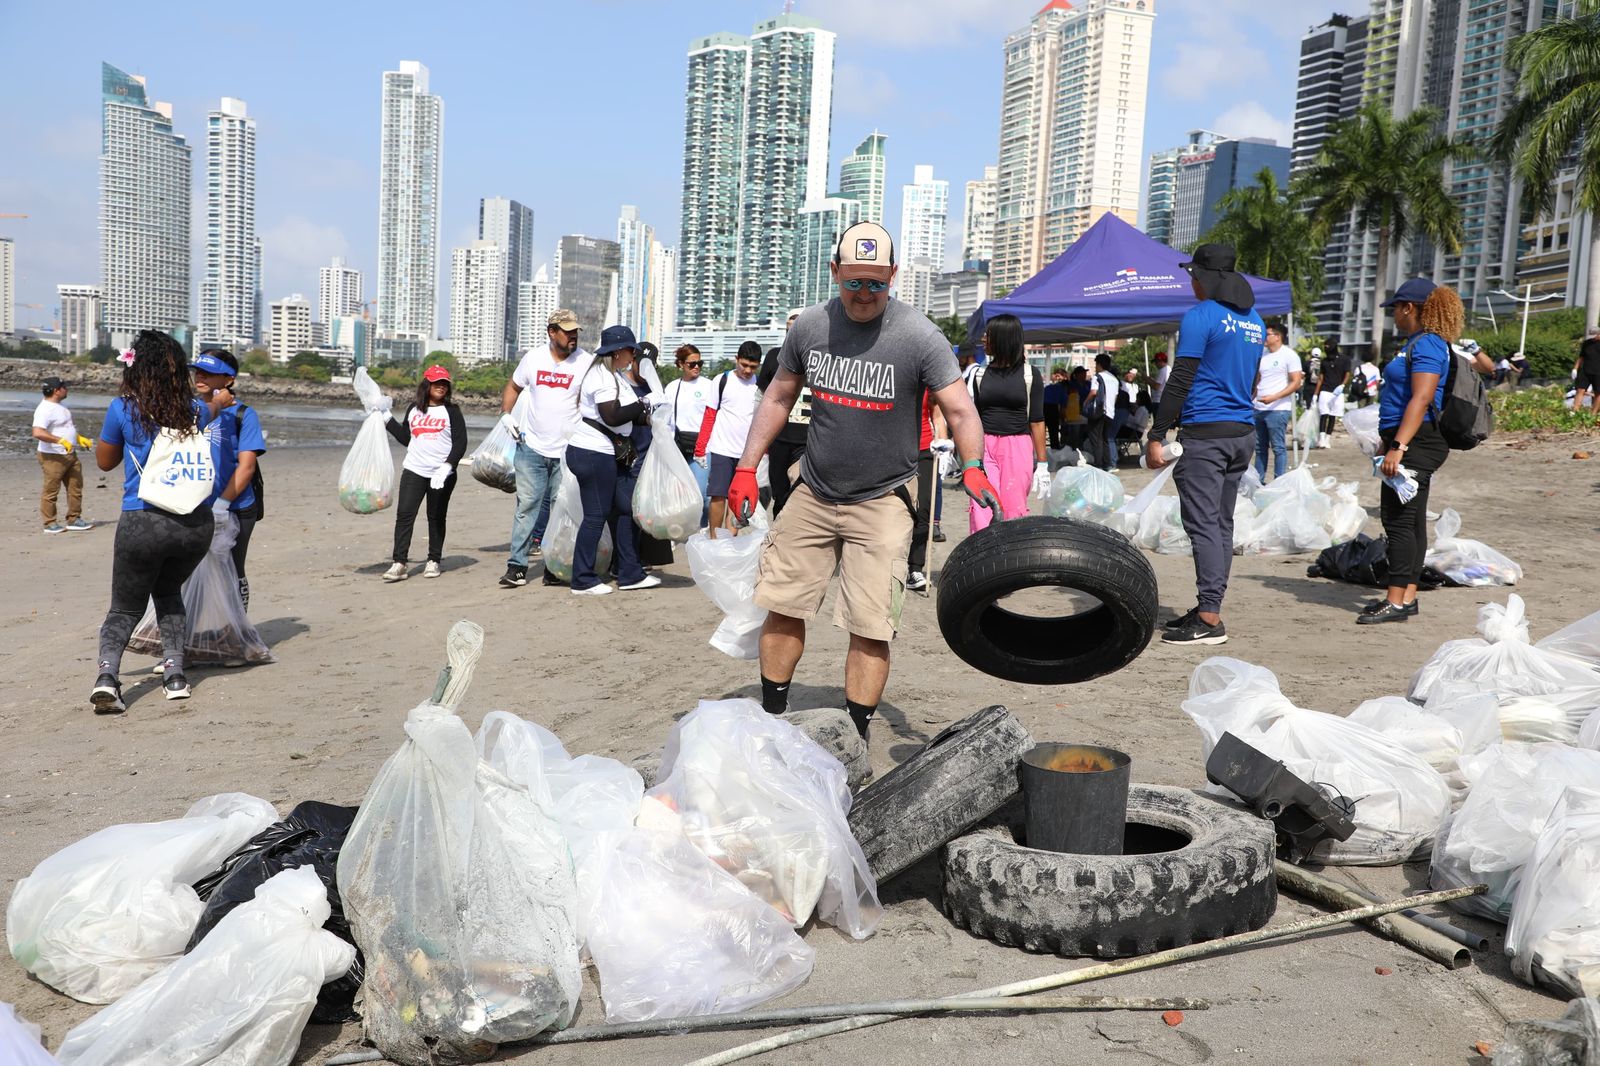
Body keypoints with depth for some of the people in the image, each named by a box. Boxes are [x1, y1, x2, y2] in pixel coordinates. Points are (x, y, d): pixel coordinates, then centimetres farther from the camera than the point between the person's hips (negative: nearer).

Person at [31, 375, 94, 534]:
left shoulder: (60, 405, 13)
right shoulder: (45, 409, -19)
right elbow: (37, 433, -31)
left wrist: (79, 438, 15)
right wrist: (60, 440, -33)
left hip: (69, 454, 10)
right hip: (53, 457, -10)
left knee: (75, 487, 12)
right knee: (51, 490, 0)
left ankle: (74, 520, 20)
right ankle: (49, 523, 8)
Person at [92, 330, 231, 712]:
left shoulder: (123, 409, -2)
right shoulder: (194, 410, 6)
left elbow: (104, 461, 14)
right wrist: (220, 400, 57)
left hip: (142, 523, -2)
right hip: (196, 523, 3)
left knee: (125, 607, 11)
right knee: (168, 593, 25)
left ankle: (107, 673, -12)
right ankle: (174, 672, 13)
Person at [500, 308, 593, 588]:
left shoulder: (587, 362, -4)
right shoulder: (533, 358, 4)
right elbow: (513, 387, 20)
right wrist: (506, 413, 6)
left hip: (568, 451, -1)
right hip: (532, 446, 1)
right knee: (527, 504, -1)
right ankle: (517, 566, 2)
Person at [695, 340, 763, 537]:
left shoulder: (761, 385, 6)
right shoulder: (723, 380, 0)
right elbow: (709, 417, 2)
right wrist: (700, 449, -2)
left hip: (748, 453, 2)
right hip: (722, 449, -2)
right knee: (718, 496, -1)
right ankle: (713, 538, 9)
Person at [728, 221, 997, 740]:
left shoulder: (919, 336, -12)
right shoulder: (809, 326, 0)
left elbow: (959, 408, -13)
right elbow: (778, 397, 10)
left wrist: (972, 467, -31)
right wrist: (746, 467, 5)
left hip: (882, 502, -4)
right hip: (813, 494, 4)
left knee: (869, 627, -6)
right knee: (781, 606, 7)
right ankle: (771, 717, 24)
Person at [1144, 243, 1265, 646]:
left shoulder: (1200, 317, -10)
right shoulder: (1254, 320, 16)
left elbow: (1179, 382, -14)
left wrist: (1156, 436, -12)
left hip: (1204, 432, -8)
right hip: (1243, 431, 8)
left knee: (1203, 524, -9)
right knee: (1222, 523, 10)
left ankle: (1209, 619, -11)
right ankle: (1207, 609, 16)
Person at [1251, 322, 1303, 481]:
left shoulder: (1289, 355, -5)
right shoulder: (1262, 354, 15)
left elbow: (1296, 383, -9)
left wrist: (1274, 397, -19)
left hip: (1277, 409, -7)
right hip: (1258, 408, 7)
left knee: (1278, 447, -3)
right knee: (1260, 447, 11)